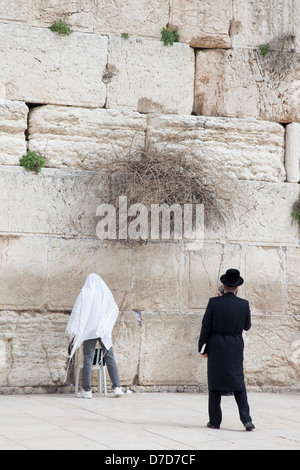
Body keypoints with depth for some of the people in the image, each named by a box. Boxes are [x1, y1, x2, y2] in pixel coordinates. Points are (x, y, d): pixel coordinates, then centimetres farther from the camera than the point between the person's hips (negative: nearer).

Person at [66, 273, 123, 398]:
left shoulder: (85, 293, -1)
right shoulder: (107, 293, 7)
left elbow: (77, 311, -5)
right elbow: (115, 310, 16)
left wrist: (73, 331, -2)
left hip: (89, 330, -2)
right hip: (104, 331, 2)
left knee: (88, 359, 0)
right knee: (110, 358, 6)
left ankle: (87, 390, -2)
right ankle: (117, 387, 0)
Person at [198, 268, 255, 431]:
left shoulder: (214, 302, -9)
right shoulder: (243, 304, -5)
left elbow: (206, 326, -6)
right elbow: (247, 326, 7)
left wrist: (202, 348, 2)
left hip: (216, 347, -1)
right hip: (236, 348, 1)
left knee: (215, 384, 7)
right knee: (239, 384, 9)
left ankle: (215, 421, 9)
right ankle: (246, 419, -3)